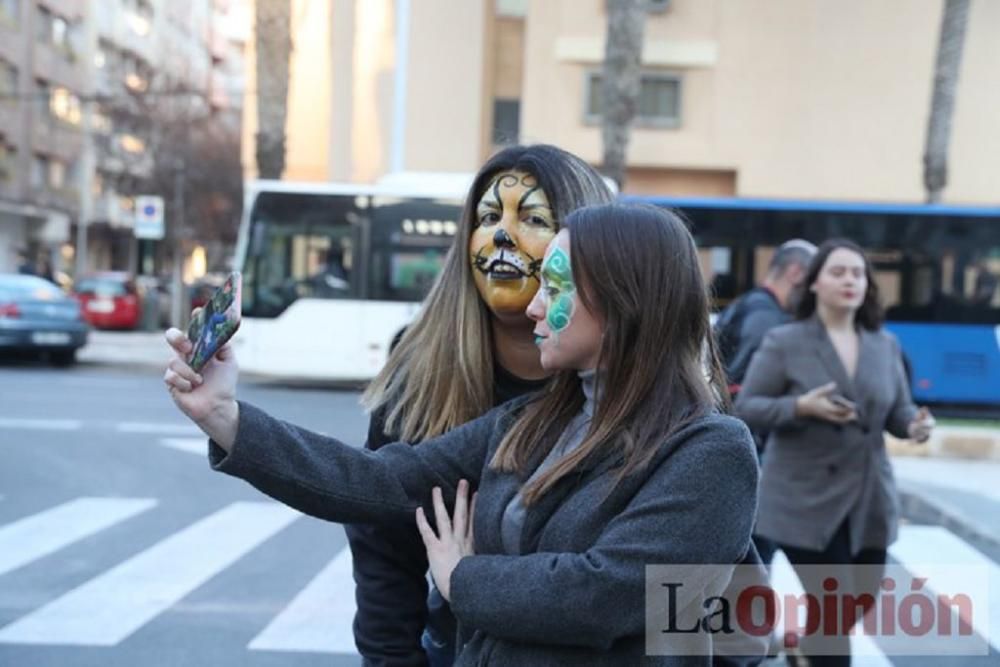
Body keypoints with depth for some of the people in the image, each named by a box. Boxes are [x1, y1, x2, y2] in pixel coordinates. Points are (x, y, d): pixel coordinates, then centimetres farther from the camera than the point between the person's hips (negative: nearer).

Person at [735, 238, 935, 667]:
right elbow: (745, 408, -8)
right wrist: (801, 407, -24)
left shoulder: (884, 345, 8)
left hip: (868, 499, 6)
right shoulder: (784, 342, -6)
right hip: (807, 499, -5)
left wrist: (915, 424, -14)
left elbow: (898, 410, 10)